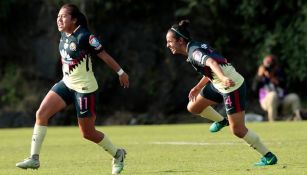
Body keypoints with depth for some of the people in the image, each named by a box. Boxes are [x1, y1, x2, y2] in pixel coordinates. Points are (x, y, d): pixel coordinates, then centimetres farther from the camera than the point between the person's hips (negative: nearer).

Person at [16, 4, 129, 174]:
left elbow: (104, 55, -14)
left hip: (84, 88, -7)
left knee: (88, 133, 1)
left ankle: (117, 154, 25)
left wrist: (121, 72, -9)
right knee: (41, 114, -9)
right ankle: (34, 158, -5)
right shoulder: (64, 35, 3)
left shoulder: (84, 37, -21)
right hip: (67, 83, 8)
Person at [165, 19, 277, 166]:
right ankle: (220, 121, 39)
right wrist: (198, 88, 27)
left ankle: (269, 157, 5)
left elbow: (211, 63, -40)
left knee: (237, 130, -6)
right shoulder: (195, 47, 10)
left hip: (232, 86, -10)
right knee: (193, 107, 16)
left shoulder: (194, 52, -20)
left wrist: (223, 78, -58)